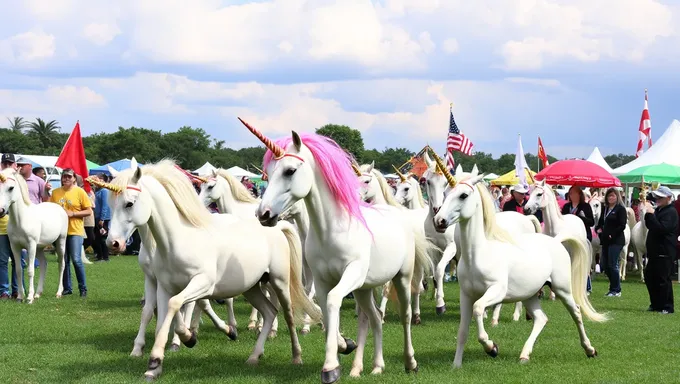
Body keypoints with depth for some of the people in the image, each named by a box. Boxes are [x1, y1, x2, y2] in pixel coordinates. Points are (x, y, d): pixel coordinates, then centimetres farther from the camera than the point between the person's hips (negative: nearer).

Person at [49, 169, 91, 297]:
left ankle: (83, 288, 1)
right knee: (64, 261, 7)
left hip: (75, 230, -4)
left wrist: (72, 213, -14)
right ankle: (67, 288, 16)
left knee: (76, 259, -10)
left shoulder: (79, 192, -2)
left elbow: (89, 211, -3)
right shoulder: (55, 193, 8)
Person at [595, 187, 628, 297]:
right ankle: (614, 287, 18)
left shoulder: (620, 209, -6)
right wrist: (598, 229, 5)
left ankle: (616, 290, 0)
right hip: (605, 241, 8)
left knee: (613, 265, -7)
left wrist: (612, 235, -14)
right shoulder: (605, 208, 17)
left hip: (616, 241, -8)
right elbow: (601, 221, 25)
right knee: (605, 264, 7)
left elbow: (622, 225, -12)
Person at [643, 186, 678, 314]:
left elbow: (661, 228, -24)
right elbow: (649, 225, 18)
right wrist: (648, 213, 2)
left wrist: (651, 214, -23)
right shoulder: (659, 210, 17)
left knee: (663, 280, -7)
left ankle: (667, 307, -1)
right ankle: (656, 304, 22)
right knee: (649, 278, 13)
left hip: (664, 253, -10)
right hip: (655, 252, 10)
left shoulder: (671, 212, -12)